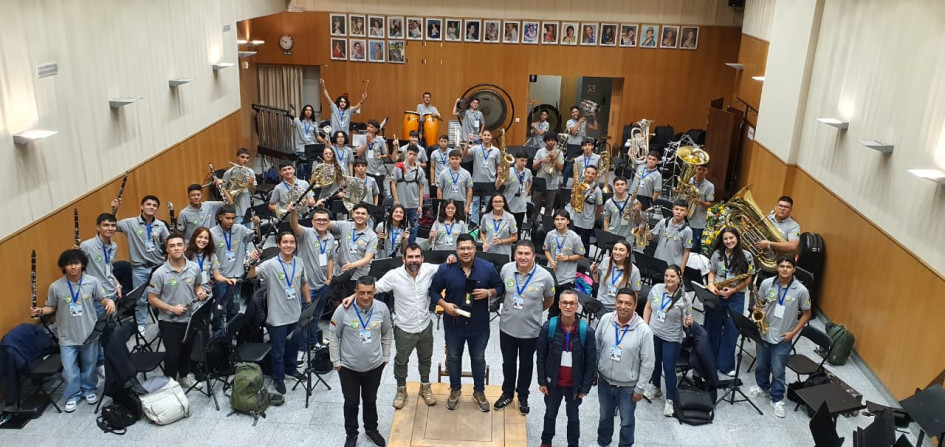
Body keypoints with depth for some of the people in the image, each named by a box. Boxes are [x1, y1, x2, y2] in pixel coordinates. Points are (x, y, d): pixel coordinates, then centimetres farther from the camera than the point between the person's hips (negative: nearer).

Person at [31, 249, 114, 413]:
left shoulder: (92, 281, -11)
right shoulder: (55, 287, -12)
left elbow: (102, 299, 0)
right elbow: (52, 307, 1)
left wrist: (109, 301, -21)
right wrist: (40, 311, -19)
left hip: (89, 333, 1)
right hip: (67, 337, 0)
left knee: (89, 366, 18)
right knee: (69, 370, 5)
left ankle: (89, 390, 41)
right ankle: (73, 395, 28)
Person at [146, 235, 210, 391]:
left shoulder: (194, 268, -7)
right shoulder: (160, 273, -18)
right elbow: (152, 299, -12)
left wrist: (200, 293, -11)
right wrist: (172, 308, -22)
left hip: (190, 318, 4)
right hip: (169, 321, -4)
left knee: (187, 350, 22)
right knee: (172, 354, 3)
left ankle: (185, 375, 46)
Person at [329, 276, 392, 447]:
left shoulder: (382, 308, -12)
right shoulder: (343, 310, -20)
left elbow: (387, 335, 4)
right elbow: (333, 337, -8)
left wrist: (386, 357, 8)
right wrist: (336, 362, -5)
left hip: (374, 366, 2)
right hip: (348, 367, -2)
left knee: (371, 400, 22)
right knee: (351, 403, 15)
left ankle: (371, 429, 44)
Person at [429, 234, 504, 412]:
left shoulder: (488, 268, -10)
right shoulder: (445, 269, -11)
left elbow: (500, 287, 1)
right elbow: (433, 290, -2)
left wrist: (489, 292, -20)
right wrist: (444, 304, -18)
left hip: (479, 325, 0)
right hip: (453, 323, 0)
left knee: (478, 359, 17)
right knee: (454, 357, 19)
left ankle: (479, 392, 36)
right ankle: (455, 389, 40)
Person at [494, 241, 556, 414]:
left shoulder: (544, 276, -19)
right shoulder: (506, 269, -12)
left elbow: (549, 300, 0)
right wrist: (512, 307, 8)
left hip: (530, 330, -1)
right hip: (507, 326, 2)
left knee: (526, 364, 18)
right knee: (508, 362, 19)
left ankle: (523, 396, 40)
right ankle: (507, 393, 41)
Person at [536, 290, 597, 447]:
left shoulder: (587, 331, -16)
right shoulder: (548, 327, -14)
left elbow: (591, 362, -7)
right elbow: (541, 357, -4)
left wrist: (585, 387, -6)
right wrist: (542, 381, -3)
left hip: (575, 385, -1)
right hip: (553, 382, 1)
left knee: (573, 417, 18)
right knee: (550, 415, 21)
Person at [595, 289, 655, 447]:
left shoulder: (644, 330, -22)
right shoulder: (605, 319, -13)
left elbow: (648, 362, -13)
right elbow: (596, 347, 1)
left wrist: (640, 388, -10)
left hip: (628, 386, -3)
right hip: (604, 381, 3)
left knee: (626, 421, 17)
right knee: (605, 416, 25)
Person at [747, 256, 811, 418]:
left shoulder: (801, 290, -14)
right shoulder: (766, 283, -9)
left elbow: (806, 314, -3)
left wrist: (793, 332, -9)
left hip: (783, 337, -3)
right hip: (764, 333, 3)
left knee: (778, 371, 6)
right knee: (762, 365, 21)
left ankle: (777, 399, 23)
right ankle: (763, 387, 45)